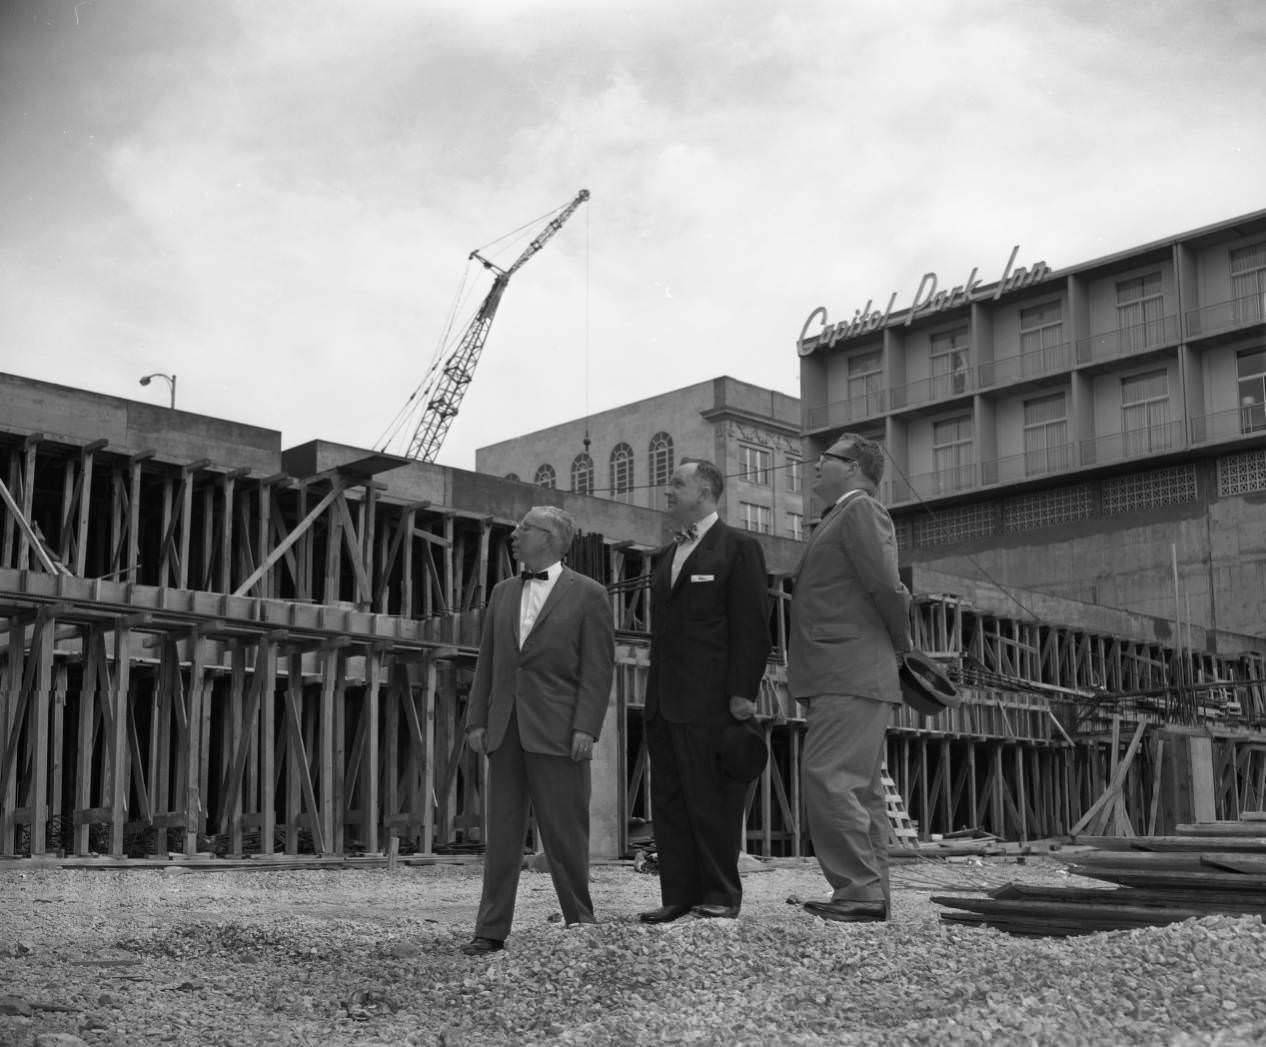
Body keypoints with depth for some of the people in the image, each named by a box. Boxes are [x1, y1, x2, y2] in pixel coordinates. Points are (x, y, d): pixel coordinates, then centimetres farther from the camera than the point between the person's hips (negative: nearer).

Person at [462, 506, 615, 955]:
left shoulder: (587, 595, 0)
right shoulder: (503, 593, 16)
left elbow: (598, 669, -5)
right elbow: (486, 662, 16)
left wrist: (586, 728, -13)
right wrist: (477, 720, 7)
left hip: (556, 731, -5)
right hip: (504, 729, 5)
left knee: (564, 832, 0)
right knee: (501, 833, 6)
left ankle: (580, 921, 13)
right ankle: (491, 930, 10)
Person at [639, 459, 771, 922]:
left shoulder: (737, 548, -2)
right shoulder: (667, 555, 21)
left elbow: (751, 626, -9)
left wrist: (743, 692, -16)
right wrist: (654, 693, 14)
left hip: (708, 702, -8)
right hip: (664, 705, 8)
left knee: (711, 801, -2)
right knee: (669, 800, 7)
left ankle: (721, 896, 8)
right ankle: (679, 894, 13)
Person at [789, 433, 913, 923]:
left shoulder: (861, 508, -7)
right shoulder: (841, 517, 23)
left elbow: (886, 586, -16)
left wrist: (900, 641, -4)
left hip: (851, 675, -10)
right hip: (840, 678, 10)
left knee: (827, 777, -16)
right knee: (861, 787, 8)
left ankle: (859, 890, -16)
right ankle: (871, 895, 11)